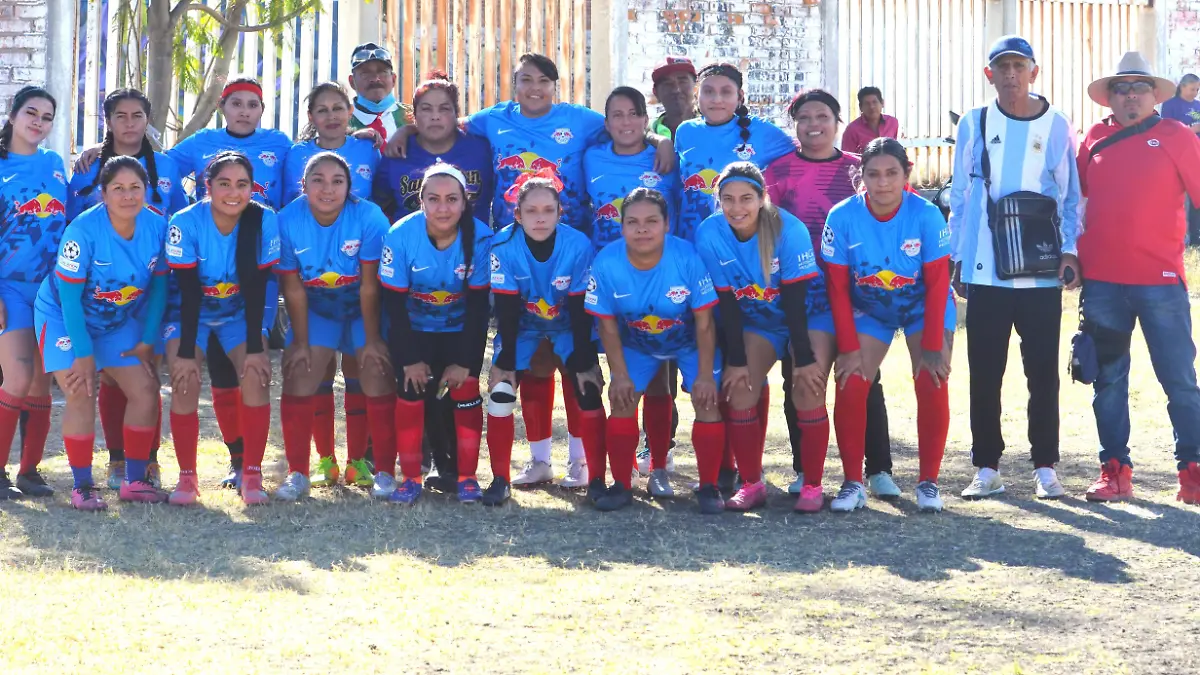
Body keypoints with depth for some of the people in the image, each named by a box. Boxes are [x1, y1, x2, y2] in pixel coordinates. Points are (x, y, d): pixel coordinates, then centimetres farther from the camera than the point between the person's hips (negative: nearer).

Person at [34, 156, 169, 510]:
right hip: (65, 318, -5)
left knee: (145, 392, -2)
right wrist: (83, 354, -21)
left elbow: (158, 287, -4)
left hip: (120, 321, 5)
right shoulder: (83, 230, -28)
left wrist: (147, 342, -4)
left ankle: (134, 481, 11)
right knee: (82, 396, -16)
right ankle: (82, 487, -4)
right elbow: (69, 297, -23)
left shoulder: (157, 227, -16)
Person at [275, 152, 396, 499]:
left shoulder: (369, 217, -27)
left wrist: (373, 339, -14)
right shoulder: (287, 221, -21)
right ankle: (297, 473, 1)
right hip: (315, 309, 1)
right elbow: (294, 290, -13)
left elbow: (369, 287, -20)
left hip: (364, 309, -1)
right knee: (298, 376, -10)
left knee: (379, 378, -11)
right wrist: (300, 342, -9)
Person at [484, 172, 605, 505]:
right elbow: (506, 311, -20)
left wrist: (584, 363, -16)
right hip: (521, 325, 1)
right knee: (501, 389, -13)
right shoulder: (503, 246, -27)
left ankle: (595, 477, -2)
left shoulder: (578, 246, -28)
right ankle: (500, 478, -1)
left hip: (568, 326, 0)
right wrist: (505, 362, -18)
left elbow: (581, 311, -20)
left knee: (586, 390, -14)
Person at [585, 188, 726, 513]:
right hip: (636, 343, 2)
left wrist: (706, 374, -19)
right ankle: (621, 486, 7)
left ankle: (709, 487, -1)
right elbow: (608, 327, -13)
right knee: (622, 400, -10)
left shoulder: (688, 257, -32)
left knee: (707, 399, -15)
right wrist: (620, 375, -15)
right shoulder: (606, 263, -27)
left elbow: (704, 322, -21)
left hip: (691, 341, -2)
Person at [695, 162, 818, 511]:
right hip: (754, 322, 3)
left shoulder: (790, 230, -27)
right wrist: (736, 360, -13)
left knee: (808, 395, -15)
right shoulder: (709, 234, -19)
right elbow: (726, 303, -14)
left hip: (805, 317, -3)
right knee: (740, 391, -12)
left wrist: (804, 358, -20)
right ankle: (751, 484, 2)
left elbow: (795, 300, -23)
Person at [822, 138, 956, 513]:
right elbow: (838, 288, -14)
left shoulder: (926, 215, -24)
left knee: (932, 386, -15)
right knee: (850, 387, -12)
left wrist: (932, 346, -18)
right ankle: (853, 483, 0)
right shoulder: (842, 217, -21)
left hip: (923, 309, -1)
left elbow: (937, 285, -18)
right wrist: (848, 348, -15)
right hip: (868, 309, 1)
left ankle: (928, 482, -1)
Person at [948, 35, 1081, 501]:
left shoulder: (1056, 126, 3)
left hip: (1042, 272, -1)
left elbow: (1070, 197, 7)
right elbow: (960, 196, 8)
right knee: (984, 374, 4)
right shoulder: (974, 124, 5)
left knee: (1043, 372, 3)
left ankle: (1045, 467, 12)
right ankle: (987, 468, 12)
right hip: (985, 272, 1)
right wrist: (957, 259, 5)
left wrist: (1070, 251, -5)